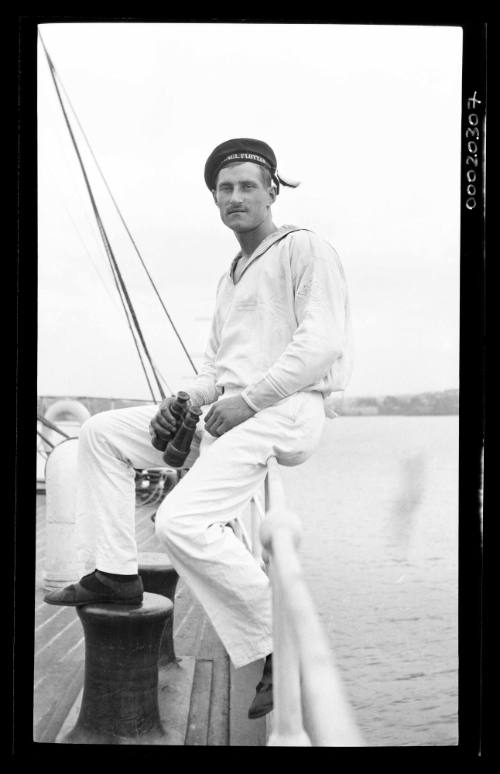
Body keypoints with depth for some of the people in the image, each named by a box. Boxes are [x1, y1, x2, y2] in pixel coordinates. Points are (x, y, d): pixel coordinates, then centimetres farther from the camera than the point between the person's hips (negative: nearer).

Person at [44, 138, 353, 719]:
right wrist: (185, 399, 5)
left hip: (280, 411, -9)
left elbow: (322, 342, -15)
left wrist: (248, 399, -16)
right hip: (227, 411, 9)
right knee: (102, 432, 8)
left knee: (181, 520, -27)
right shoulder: (230, 277, 26)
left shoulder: (304, 248, -2)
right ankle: (115, 574, 6)